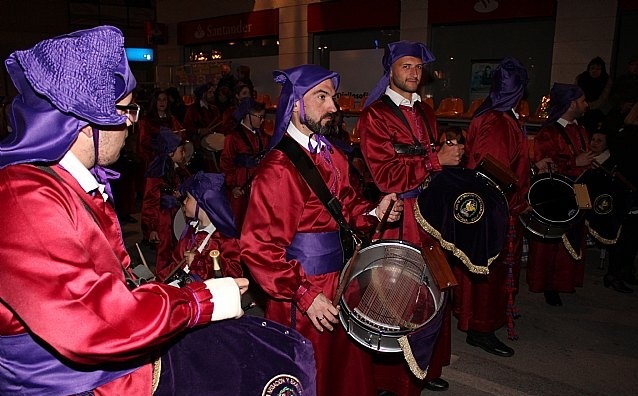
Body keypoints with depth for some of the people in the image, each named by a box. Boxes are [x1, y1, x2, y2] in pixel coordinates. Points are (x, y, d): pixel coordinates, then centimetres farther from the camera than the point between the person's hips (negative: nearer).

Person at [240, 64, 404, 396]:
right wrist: (305, 296, -23)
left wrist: (373, 212, -2)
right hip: (301, 304, -7)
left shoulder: (332, 157, 5)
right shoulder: (278, 169, -21)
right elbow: (259, 248, -22)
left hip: (339, 288, 8)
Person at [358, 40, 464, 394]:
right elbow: (386, 176, -16)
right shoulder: (374, 115, -7)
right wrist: (436, 160, -16)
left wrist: (452, 154, 3)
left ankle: (426, 367, 31)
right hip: (399, 221, -7)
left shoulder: (425, 112, 16)